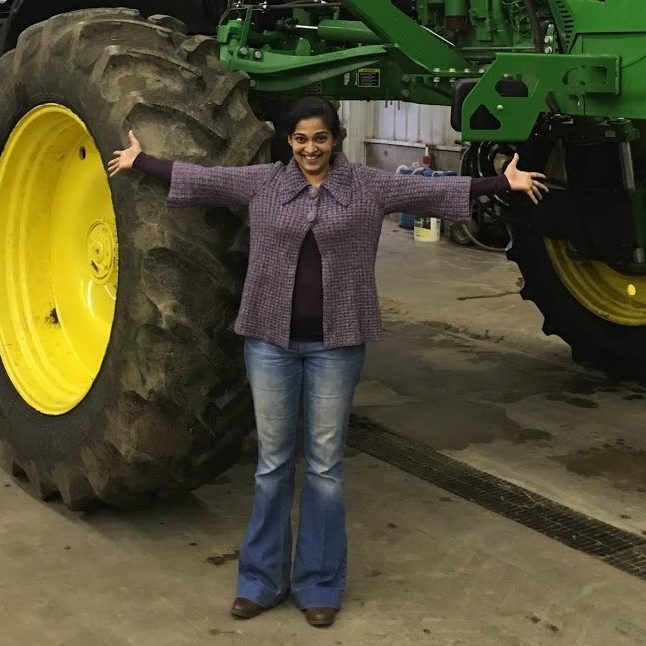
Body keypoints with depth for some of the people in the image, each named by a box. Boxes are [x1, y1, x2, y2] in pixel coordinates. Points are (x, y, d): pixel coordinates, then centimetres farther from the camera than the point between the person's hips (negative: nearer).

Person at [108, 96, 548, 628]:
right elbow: (201, 179, 8)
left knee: (325, 466, 7)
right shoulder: (262, 182, 4)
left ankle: (320, 585, 20)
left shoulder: (367, 187, 0)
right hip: (271, 339, 1)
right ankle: (262, 579, 23)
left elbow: (430, 190, -2)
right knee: (273, 462, 10)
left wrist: (502, 183, -6)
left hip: (335, 343, -1)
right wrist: (139, 162, 10)